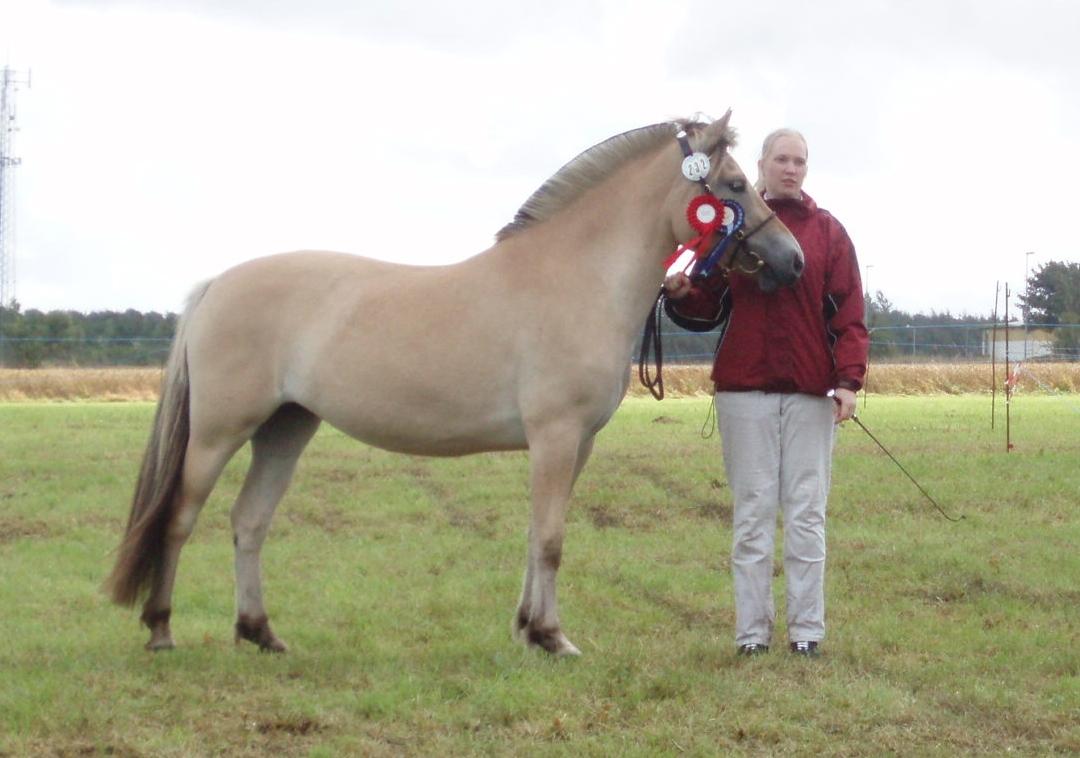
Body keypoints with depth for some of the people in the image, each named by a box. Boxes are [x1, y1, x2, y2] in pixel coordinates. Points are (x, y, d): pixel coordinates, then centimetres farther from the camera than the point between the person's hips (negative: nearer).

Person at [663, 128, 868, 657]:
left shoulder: (828, 232, 7)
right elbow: (707, 308, 7)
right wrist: (680, 294, -15)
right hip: (744, 387, 0)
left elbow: (848, 314, 2)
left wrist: (848, 379, -8)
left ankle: (807, 628, 7)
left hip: (810, 391, 0)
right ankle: (752, 629, 6)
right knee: (753, 511, 3)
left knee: (807, 513, 3)